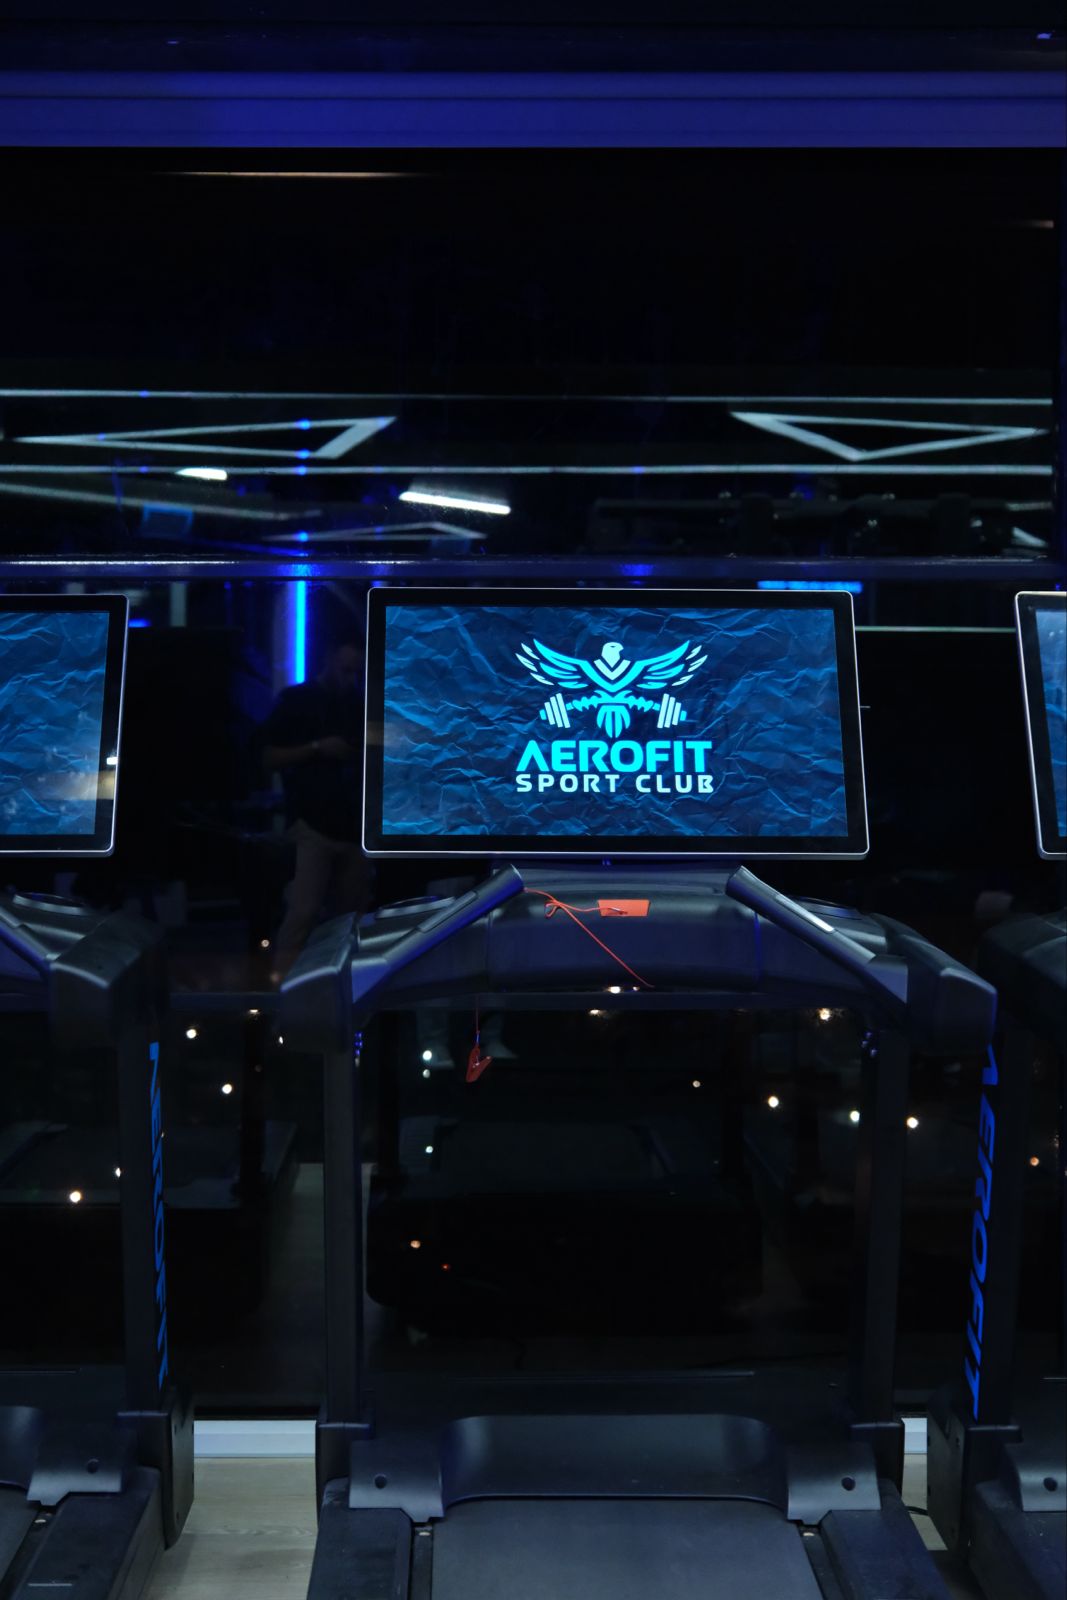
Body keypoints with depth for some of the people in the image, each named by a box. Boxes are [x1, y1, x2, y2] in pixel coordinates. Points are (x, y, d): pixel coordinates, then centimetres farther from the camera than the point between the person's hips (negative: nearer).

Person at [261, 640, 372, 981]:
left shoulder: (358, 704, 14)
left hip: (354, 825, 5)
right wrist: (317, 748, -14)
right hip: (312, 825, -5)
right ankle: (281, 981, -7)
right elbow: (270, 758, -1)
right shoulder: (295, 699, 2)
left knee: (354, 914, 5)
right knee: (303, 911, -12)